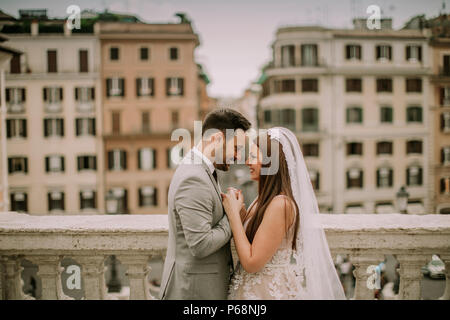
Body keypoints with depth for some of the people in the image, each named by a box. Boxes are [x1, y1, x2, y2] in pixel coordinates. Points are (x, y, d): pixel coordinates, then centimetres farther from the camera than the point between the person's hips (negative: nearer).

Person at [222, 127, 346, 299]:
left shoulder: (281, 204, -24)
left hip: (272, 291, -8)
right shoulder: (268, 198, 3)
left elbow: (252, 263, -23)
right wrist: (239, 210, -3)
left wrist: (233, 213, -19)